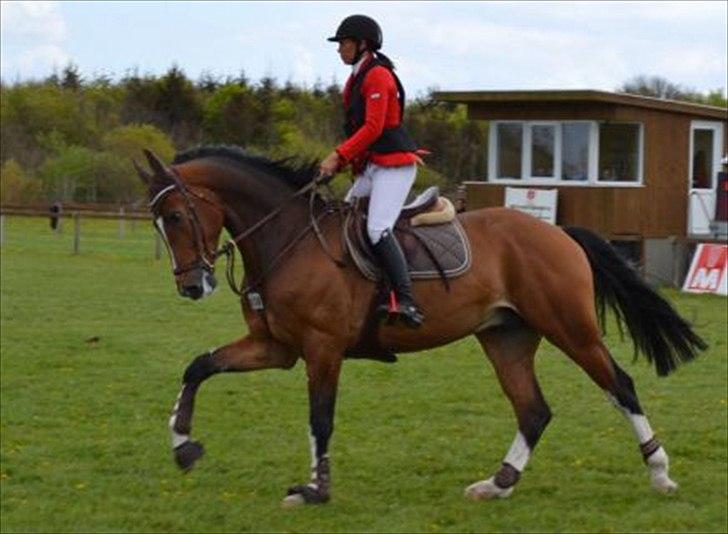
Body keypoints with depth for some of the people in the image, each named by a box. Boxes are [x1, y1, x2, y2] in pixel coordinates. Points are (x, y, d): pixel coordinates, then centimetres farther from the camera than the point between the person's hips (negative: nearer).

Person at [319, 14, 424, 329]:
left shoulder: (378, 76, -11)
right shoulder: (358, 78, 19)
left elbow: (372, 128, -19)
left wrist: (339, 156, -20)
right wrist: (341, 160, 9)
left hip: (394, 164, -11)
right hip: (371, 167, 11)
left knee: (378, 229, -24)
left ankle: (404, 301, -31)